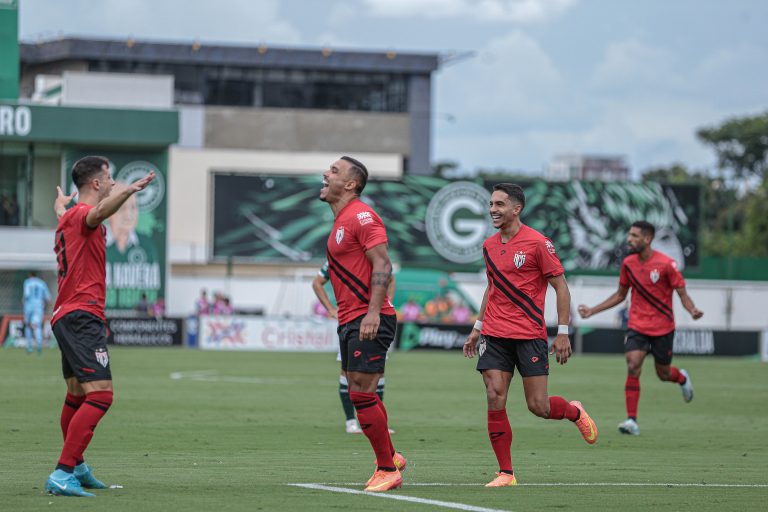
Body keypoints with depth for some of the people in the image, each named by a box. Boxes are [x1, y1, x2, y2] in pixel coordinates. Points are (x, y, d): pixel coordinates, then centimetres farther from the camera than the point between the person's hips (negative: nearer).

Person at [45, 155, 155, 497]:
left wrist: (59, 206, 68)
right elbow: (97, 214, -37)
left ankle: (76, 468, 38)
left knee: (77, 395, 23)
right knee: (100, 395, -18)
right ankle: (62, 475, -26)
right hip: (82, 315, -11)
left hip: (66, 315, 11)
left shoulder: (68, 217, 20)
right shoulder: (82, 213, -10)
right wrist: (129, 190, -51)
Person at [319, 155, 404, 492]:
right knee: (361, 393, 12)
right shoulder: (340, 220, 18)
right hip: (350, 322, 10)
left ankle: (387, 469, -4)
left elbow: (383, 265, -19)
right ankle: (389, 458, 24)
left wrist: (373, 312, -27)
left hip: (368, 321, -10)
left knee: (361, 394, -11)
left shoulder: (361, 216, -12)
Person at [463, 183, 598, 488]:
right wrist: (477, 329, 20)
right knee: (495, 400, -7)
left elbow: (561, 287, -6)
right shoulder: (489, 246, 10)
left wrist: (562, 333, -11)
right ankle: (505, 473, 0)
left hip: (529, 334, -5)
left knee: (539, 407, -3)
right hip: (494, 336, 5)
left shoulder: (537, 243, -8)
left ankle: (575, 412, 31)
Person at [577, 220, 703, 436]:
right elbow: (620, 295, 14)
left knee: (664, 374, 9)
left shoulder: (666, 264, -13)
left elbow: (682, 293, -9)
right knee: (632, 367, -16)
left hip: (663, 328, -3)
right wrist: (592, 311, 10)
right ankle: (632, 421, -15)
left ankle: (682, 378, 48)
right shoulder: (628, 263, 1)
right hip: (637, 326, 3)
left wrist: (692, 310, -30)